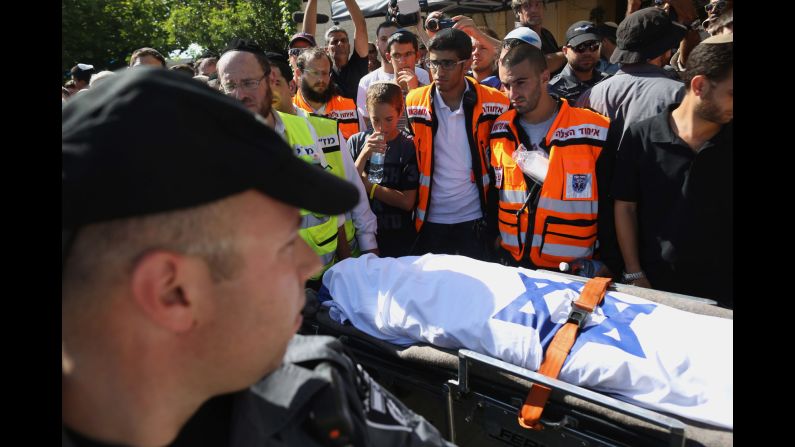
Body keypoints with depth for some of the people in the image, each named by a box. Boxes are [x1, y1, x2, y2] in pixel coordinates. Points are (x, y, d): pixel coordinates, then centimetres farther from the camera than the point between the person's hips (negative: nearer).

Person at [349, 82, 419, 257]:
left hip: (399, 239, -2)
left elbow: (407, 201, -12)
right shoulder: (356, 142, -2)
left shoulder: (410, 146, -9)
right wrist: (364, 155, -18)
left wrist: (367, 185, -11)